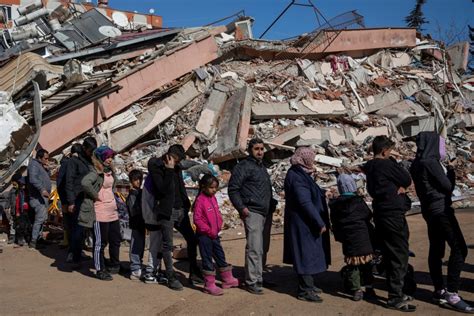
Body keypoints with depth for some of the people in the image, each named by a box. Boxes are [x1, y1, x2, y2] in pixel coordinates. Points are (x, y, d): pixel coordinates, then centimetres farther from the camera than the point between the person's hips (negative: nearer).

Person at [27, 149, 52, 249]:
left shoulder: (40, 165, 19)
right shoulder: (34, 164, -11)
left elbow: (48, 176, 23)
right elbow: (33, 179, -25)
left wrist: (46, 169, 3)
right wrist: (42, 189, -35)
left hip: (44, 196, 11)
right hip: (38, 197, -11)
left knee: (43, 218, 16)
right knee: (40, 218, -14)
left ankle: (39, 237, 25)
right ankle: (33, 241, -12)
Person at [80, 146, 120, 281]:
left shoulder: (110, 171, 12)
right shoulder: (96, 172, -15)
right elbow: (85, 183, -34)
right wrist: (96, 196, -23)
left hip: (112, 211, 9)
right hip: (100, 213, -9)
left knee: (116, 240, 17)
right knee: (100, 242, 2)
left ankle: (114, 266, 32)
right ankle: (100, 270, 13)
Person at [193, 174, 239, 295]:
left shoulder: (213, 198, 7)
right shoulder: (200, 200, -17)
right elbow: (197, 219, -19)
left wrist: (219, 225, 5)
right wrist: (208, 230, -19)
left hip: (215, 234, 8)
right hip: (204, 235, -8)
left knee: (220, 256, 16)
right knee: (207, 259, 1)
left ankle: (227, 279, 29)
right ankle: (209, 285, 10)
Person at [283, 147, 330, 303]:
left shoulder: (301, 174, 11)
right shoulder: (297, 177, -20)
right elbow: (305, 202, -24)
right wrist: (320, 223, -22)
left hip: (305, 223, 10)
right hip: (303, 224, -10)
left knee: (309, 254, 18)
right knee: (307, 254, -4)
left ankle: (308, 285, 29)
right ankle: (305, 291, 5)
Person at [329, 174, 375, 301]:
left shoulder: (335, 205, 0)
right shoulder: (358, 201, -7)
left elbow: (334, 223, 5)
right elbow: (368, 215, 3)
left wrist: (339, 236, 15)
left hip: (347, 239, 1)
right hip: (362, 237, -1)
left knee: (352, 264, 7)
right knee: (366, 263, 12)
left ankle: (356, 290, 6)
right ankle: (369, 288, 17)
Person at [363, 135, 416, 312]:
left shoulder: (370, 167, 12)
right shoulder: (387, 165, -14)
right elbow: (407, 180, -5)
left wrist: (399, 187, -2)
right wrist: (393, 161, 3)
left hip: (381, 214, 9)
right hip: (393, 214, -9)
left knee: (390, 255, 14)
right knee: (400, 255, -4)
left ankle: (396, 292, 23)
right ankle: (395, 298, -2)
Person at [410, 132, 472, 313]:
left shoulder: (417, 164, 11)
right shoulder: (431, 162, -17)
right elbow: (447, 187, -13)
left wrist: (445, 171, 9)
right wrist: (450, 172, 4)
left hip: (430, 210, 10)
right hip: (441, 209, -10)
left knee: (436, 250, 13)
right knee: (459, 248, -9)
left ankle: (440, 290, 20)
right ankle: (451, 294, -10)